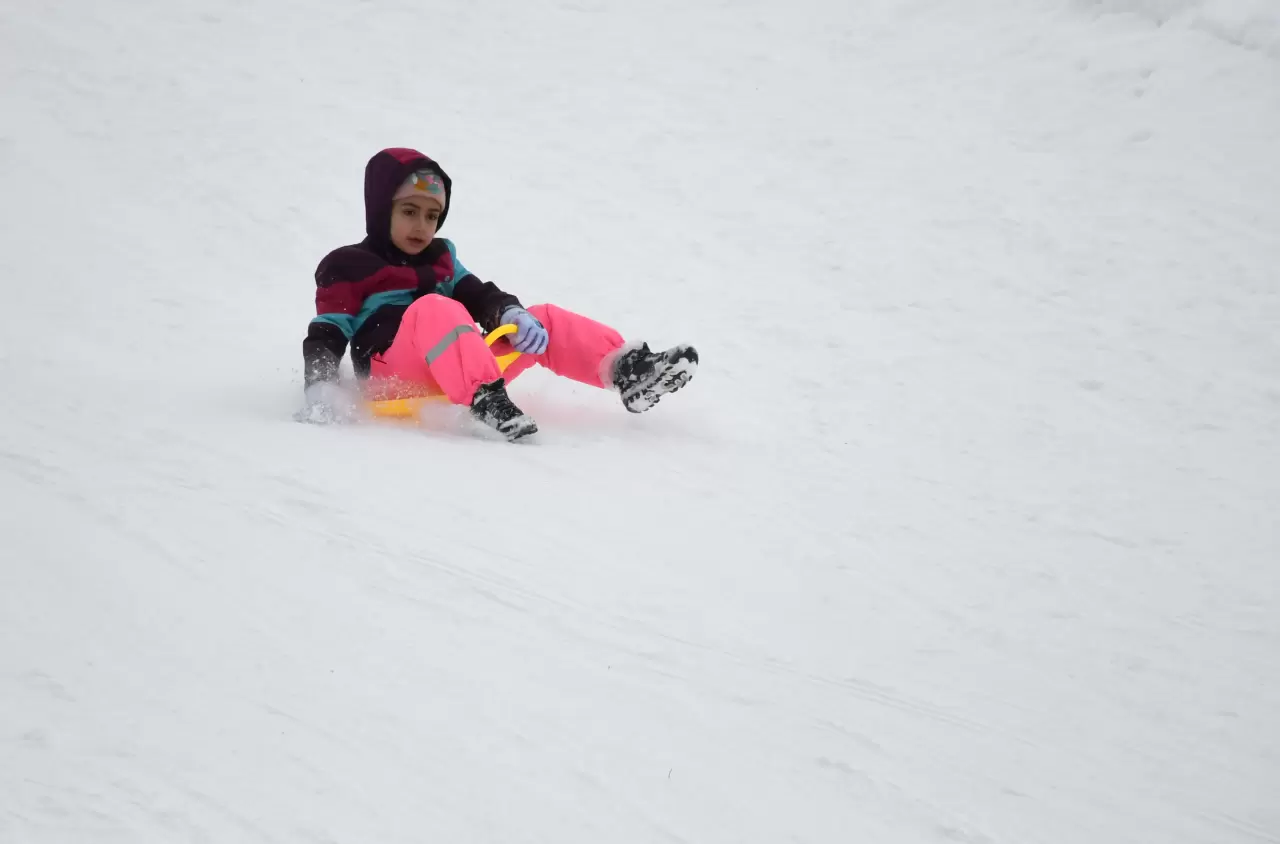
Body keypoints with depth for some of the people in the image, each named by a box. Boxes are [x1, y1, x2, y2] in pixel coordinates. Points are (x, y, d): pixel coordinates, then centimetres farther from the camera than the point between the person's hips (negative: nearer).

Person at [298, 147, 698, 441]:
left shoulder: (440, 258, 25)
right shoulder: (348, 268, 8)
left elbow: (477, 296, 11)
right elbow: (326, 336, -1)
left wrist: (508, 313, -13)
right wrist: (320, 386, -21)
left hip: (458, 368, 6)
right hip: (393, 375, -6)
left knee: (544, 322, -4)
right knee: (434, 309, -35)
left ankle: (624, 369, -22)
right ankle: (486, 401, -58)